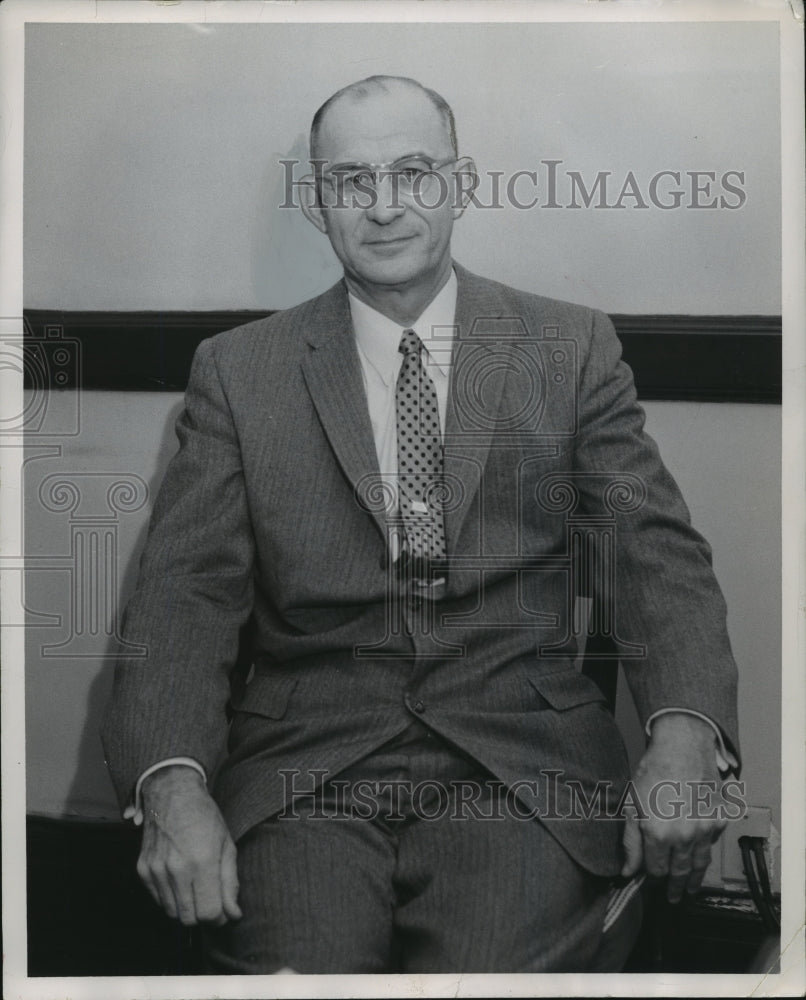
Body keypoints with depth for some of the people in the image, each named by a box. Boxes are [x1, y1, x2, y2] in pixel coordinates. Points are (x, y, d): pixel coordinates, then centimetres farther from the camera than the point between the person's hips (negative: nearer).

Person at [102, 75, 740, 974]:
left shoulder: (572, 349, 10)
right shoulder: (238, 371, 9)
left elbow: (658, 558, 3)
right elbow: (187, 591, 1)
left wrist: (682, 737, -16)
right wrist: (173, 785, -17)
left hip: (520, 763, 0)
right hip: (304, 764, 0)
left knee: (499, 962, -25)